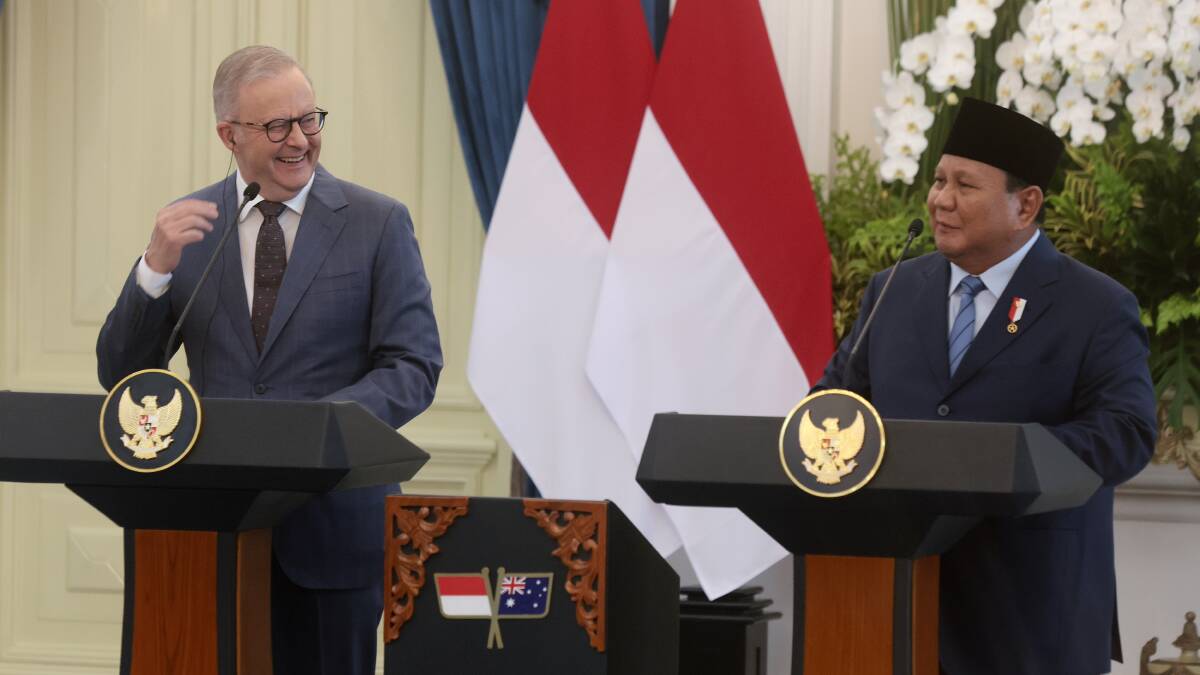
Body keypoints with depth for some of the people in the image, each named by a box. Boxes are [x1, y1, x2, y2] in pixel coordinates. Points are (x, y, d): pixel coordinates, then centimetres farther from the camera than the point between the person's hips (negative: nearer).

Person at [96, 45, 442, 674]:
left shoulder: (377, 223, 0)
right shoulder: (188, 225, 7)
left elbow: (414, 367, -4)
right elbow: (122, 377, 5)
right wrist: (157, 266, -12)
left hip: (332, 525, -2)